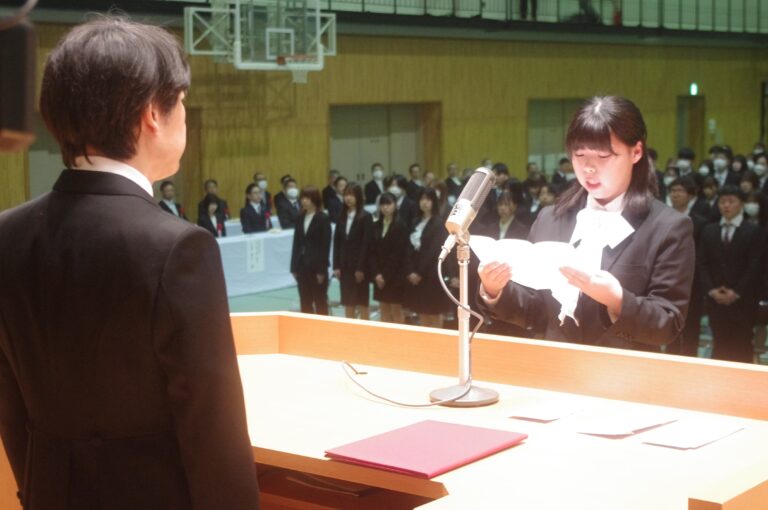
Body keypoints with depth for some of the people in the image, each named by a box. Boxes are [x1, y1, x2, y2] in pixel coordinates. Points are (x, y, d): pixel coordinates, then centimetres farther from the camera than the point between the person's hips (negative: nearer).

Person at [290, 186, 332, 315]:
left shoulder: (323, 219, -7)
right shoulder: (301, 218, 9)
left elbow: (325, 245, -10)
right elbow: (296, 243, 10)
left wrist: (321, 270, -14)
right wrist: (294, 267, 5)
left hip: (317, 266, -5)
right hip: (302, 265, 5)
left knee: (320, 302, 3)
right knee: (305, 303, 8)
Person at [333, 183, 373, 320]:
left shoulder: (365, 217, -7)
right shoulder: (342, 216, 8)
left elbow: (366, 244, -11)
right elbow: (337, 242, 8)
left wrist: (361, 268, -14)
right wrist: (336, 266, 1)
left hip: (359, 266, -5)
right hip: (344, 265, 5)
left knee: (362, 303, 1)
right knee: (348, 303, 7)